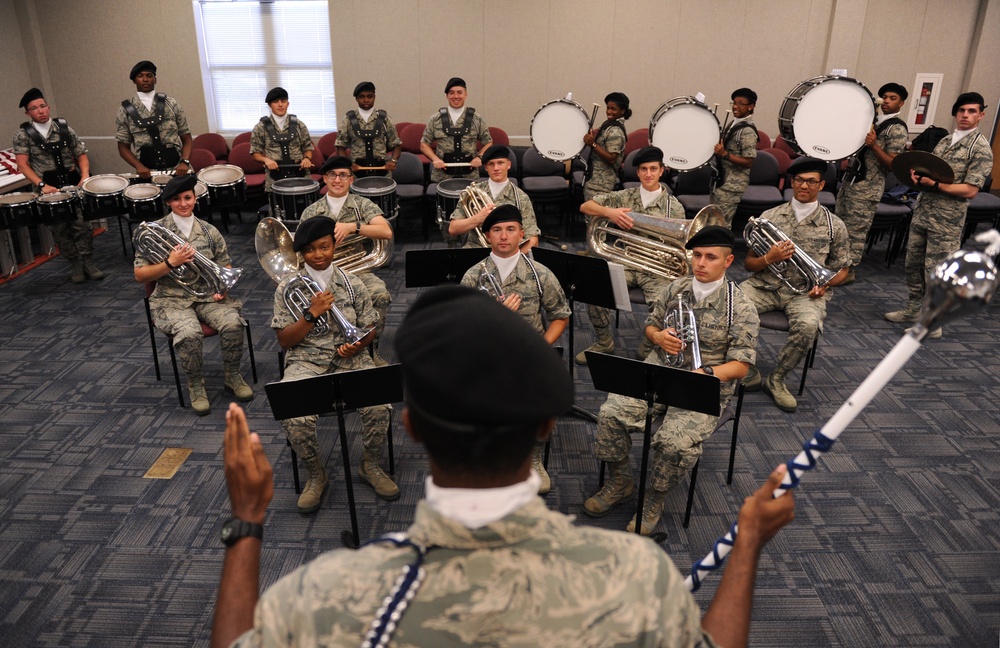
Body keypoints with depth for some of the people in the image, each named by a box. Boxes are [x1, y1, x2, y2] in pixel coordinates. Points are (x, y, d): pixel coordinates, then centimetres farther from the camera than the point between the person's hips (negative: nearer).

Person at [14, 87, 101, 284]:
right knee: (60, 228, 5)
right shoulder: (22, 134, 0)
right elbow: (22, 165, -4)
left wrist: (85, 175, -9)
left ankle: (88, 262, 7)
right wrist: (41, 185, -16)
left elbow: (81, 154, 9)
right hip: (49, 187, -1)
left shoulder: (64, 128, 5)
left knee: (82, 224, -4)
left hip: (73, 183, 1)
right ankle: (75, 266, 15)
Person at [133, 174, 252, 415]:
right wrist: (170, 263, -19)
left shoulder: (209, 231, 7)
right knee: (190, 333, -34)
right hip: (173, 300, -2)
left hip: (208, 296, 3)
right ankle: (195, 385, -8)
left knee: (233, 324, -27)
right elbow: (139, 275, -4)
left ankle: (232, 376, -1)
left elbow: (226, 267, 14)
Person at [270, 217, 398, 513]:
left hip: (350, 359, 1)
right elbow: (284, 341, -1)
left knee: (379, 407, -27)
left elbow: (369, 328, 11)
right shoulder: (288, 288, 2)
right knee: (295, 419, -30)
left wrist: (360, 344, -12)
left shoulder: (352, 284, 5)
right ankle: (316, 475, 1)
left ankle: (371, 466, 4)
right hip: (306, 362, -1)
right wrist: (311, 314, -16)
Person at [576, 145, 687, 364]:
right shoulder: (625, 197, 6)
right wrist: (610, 212, -16)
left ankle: (648, 349, 1)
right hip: (626, 264, 2)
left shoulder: (674, 207, 3)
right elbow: (585, 206, 3)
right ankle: (604, 343, 1)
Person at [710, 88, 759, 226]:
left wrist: (724, 154, -27)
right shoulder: (734, 124, 12)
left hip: (732, 186, -10)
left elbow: (748, 162, -20)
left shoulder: (747, 131, -16)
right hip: (722, 181, 10)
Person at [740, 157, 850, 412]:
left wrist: (825, 283, -8)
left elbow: (842, 269, 14)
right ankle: (748, 374, -8)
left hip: (806, 291, -1)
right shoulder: (769, 216, 7)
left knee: (808, 325, -35)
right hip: (765, 285, 1)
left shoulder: (834, 225, 6)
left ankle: (777, 379, -7)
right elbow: (748, 264, 8)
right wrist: (768, 259, -14)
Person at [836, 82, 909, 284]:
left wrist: (874, 145, -27)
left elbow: (893, 165, -15)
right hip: (850, 181, 8)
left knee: (856, 232, -3)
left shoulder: (897, 129, -9)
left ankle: (849, 271, 5)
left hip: (867, 189, -8)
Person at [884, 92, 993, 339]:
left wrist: (934, 184, -21)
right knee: (913, 263, 14)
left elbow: (970, 190, -14)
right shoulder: (945, 141, 13)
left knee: (936, 271, -2)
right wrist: (918, 176, -3)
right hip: (922, 212, 7)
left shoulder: (980, 149, -8)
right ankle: (912, 309, 29)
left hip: (946, 221, -7)